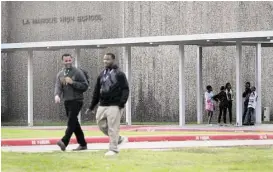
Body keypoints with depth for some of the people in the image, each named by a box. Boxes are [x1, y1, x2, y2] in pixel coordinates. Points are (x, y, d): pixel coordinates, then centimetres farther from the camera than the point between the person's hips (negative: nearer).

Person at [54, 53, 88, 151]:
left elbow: (85, 86, -7)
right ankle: (82, 144, 17)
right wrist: (57, 95, -23)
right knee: (74, 123, 10)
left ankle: (64, 142, -28)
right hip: (67, 102, 6)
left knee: (71, 122, -17)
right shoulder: (60, 74, 12)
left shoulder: (77, 72, -3)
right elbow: (58, 86, -1)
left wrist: (72, 82, -17)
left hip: (76, 100, -6)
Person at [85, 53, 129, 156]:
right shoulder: (101, 75, 16)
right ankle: (119, 138, 24)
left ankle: (113, 149, 0)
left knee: (113, 128, -8)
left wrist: (122, 103, -20)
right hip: (102, 105, 7)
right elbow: (96, 92, 19)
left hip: (114, 105, -7)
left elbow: (125, 89, -8)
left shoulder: (119, 74, -1)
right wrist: (92, 107, 17)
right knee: (101, 125, 6)